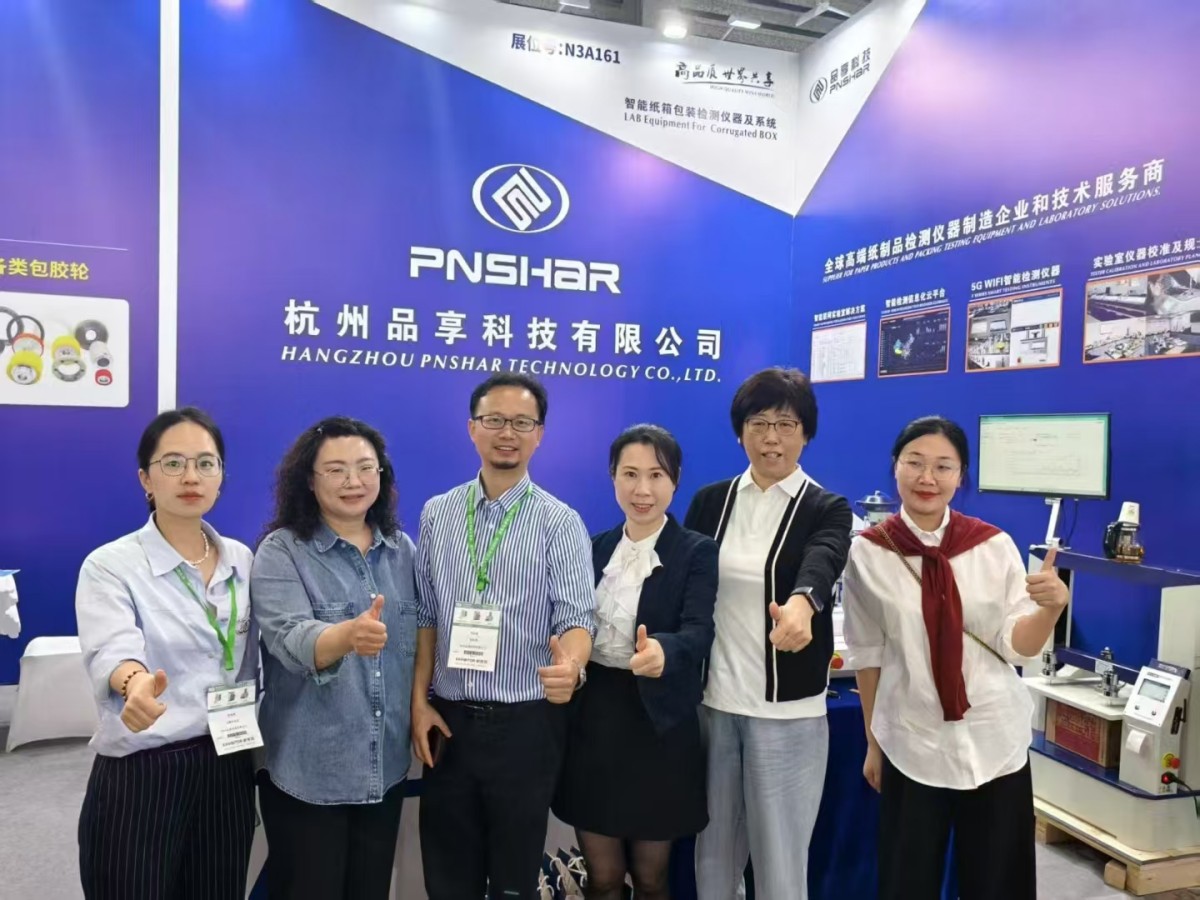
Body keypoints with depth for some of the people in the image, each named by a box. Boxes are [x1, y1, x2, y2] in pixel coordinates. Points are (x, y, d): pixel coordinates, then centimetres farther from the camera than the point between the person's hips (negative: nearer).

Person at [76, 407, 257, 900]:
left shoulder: (242, 559, 4)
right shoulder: (110, 564, -10)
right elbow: (111, 650, -28)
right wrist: (136, 683, -49)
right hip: (140, 776, -4)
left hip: (228, 769, 4)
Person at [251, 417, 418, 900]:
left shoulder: (402, 550, 4)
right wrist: (348, 635, -45)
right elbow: (289, 639, -25)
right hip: (307, 771, -4)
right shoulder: (281, 551, -10)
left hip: (386, 765, 4)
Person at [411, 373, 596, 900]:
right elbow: (425, 616, 7)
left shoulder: (560, 522, -7)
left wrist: (570, 665, -36)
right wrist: (419, 701, 1)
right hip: (448, 721, 3)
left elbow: (577, 616, -15)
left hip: (525, 724, -3)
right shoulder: (437, 514, 4)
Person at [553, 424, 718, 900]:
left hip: (657, 722, -3)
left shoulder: (697, 552, -8)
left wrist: (661, 651, -42)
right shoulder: (595, 547, 6)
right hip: (592, 717, 4)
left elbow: (699, 631, -22)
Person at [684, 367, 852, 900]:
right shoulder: (710, 502, 5)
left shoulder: (826, 509, -4)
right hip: (711, 700, 3)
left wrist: (801, 604, -48)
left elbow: (821, 565, -26)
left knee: (779, 857, 8)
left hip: (786, 710, -3)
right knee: (713, 850, 17)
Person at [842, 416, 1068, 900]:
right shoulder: (868, 552, -8)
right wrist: (872, 740, 6)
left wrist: (1051, 607, -25)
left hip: (993, 739, 1)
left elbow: (1018, 644, -4)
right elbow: (867, 653, 0)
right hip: (911, 742, -1)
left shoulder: (994, 546, -5)